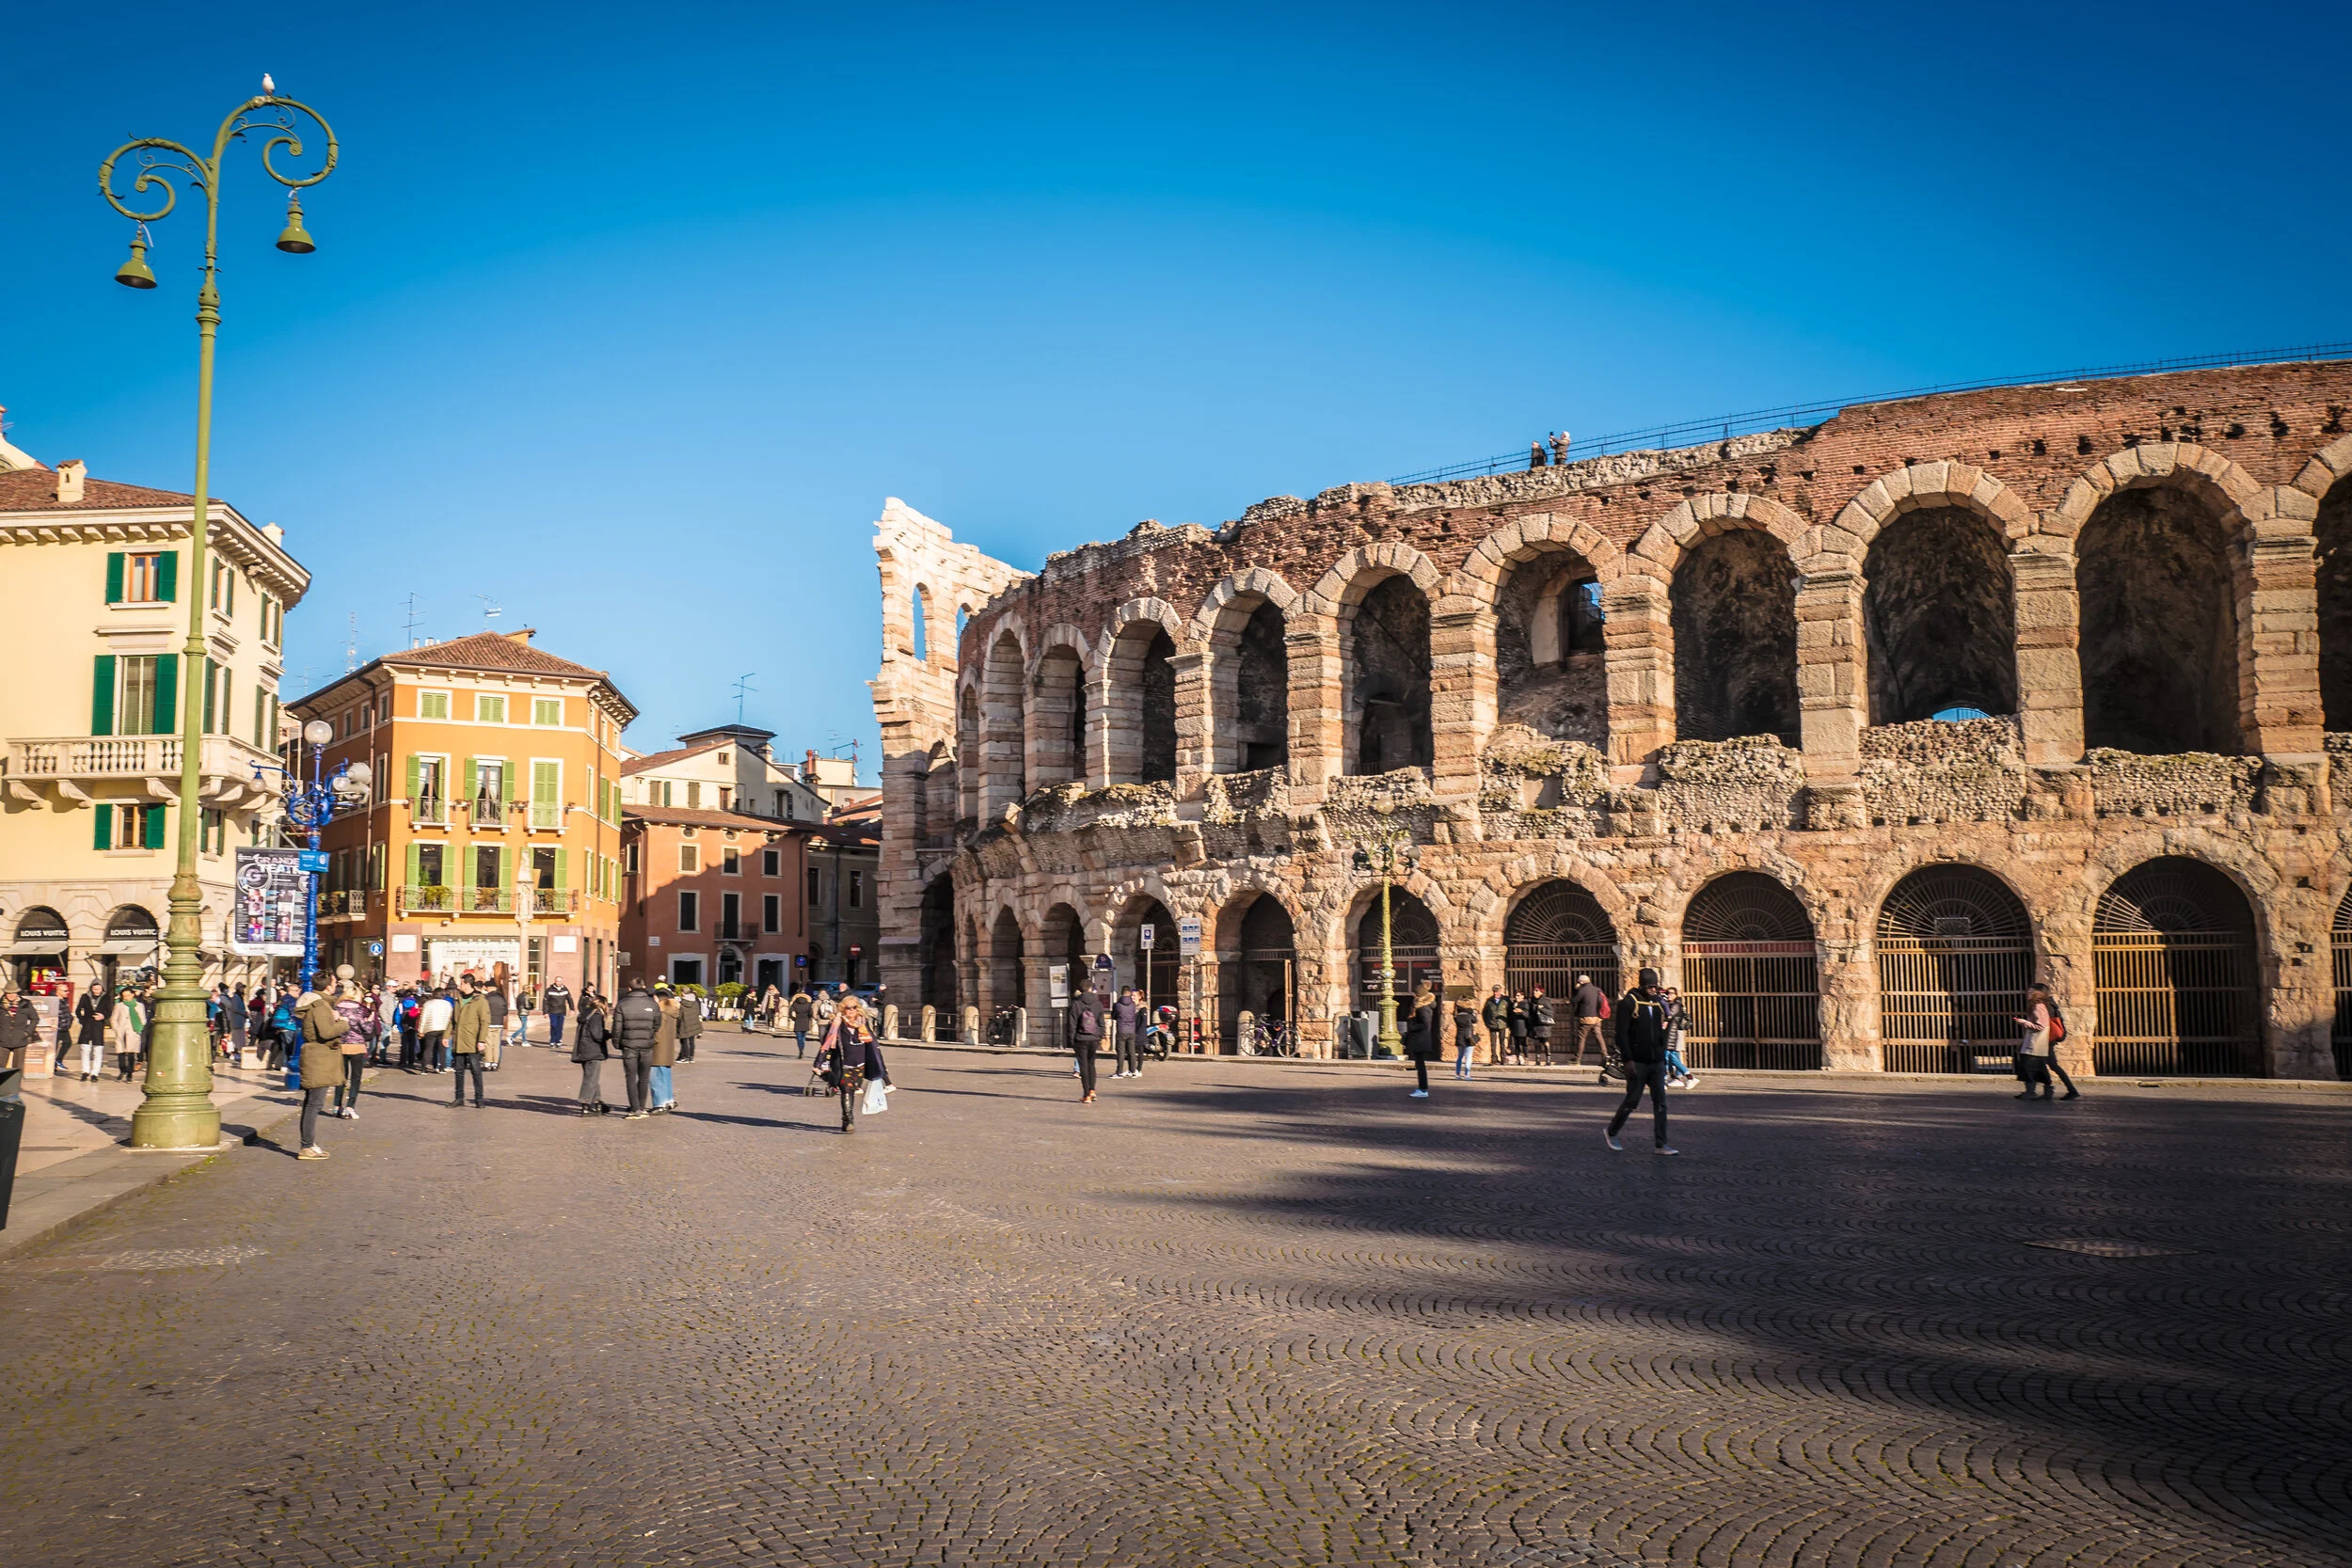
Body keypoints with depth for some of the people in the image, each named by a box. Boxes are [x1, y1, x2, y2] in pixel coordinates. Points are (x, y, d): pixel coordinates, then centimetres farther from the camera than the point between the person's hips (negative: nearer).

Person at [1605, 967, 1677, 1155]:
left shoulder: (1659, 1003, 12)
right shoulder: (1628, 1003, -8)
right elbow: (1621, 1034, -11)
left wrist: (1663, 1058, 15)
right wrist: (1628, 1060, -17)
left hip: (1656, 1062, 6)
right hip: (1637, 1062, -6)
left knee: (1660, 1102, 0)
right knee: (1632, 1100, 1)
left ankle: (1661, 1144, 2)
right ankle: (1611, 1133, 19)